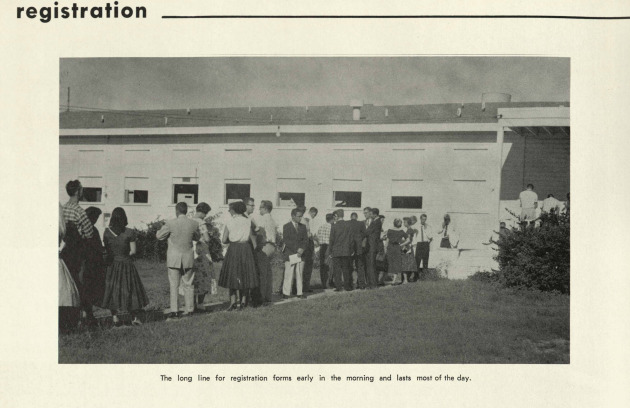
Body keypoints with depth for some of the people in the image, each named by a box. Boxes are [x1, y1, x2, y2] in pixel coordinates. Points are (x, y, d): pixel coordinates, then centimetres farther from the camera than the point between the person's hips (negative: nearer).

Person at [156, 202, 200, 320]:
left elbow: (159, 236, -2)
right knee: (188, 285, 12)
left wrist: (163, 227, 15)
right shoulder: (194, 224, -4)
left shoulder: (170, 223, -13)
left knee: (174, 285, 2)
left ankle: (174, 311, -1)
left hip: (174, 258, -3)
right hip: (188, 257, 3)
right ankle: (189, 310, 17)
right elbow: (197, 238, 12)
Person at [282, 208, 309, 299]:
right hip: (290, 254, -4)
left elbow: (306, 239, 11)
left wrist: (302, 249, -7)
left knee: (299, 274, 4)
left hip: (300, 254, 4)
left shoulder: (303, 226, 15)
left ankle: (300, 293, 6)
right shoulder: (286, 226, 0)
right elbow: (286, 240, -9)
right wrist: (296, 249, -14)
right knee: (288, 274, -6)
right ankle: (286, 293, -1)